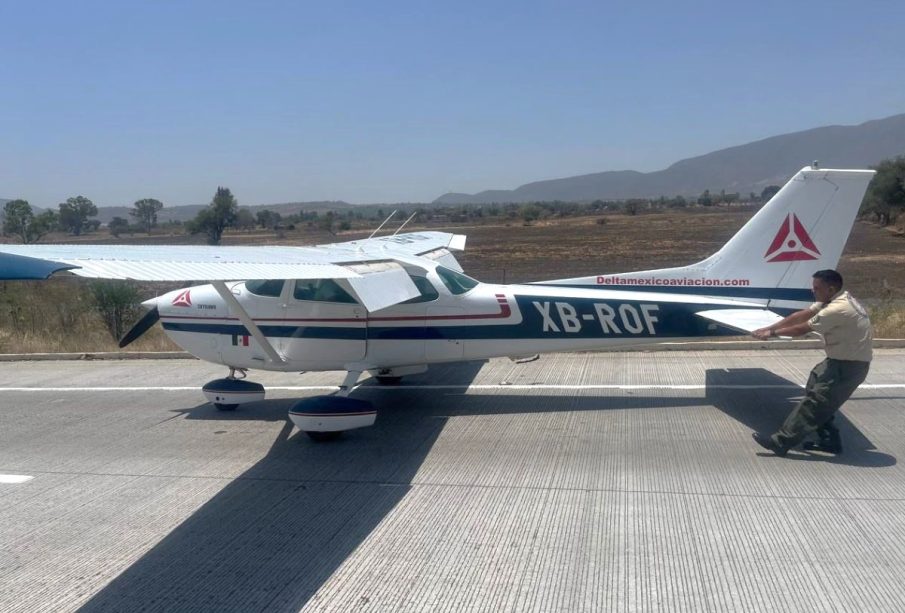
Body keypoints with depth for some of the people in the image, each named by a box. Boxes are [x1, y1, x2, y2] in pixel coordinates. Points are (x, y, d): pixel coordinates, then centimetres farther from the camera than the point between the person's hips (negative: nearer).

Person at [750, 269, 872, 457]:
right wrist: (768, 328, 4)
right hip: (840, 359, 10)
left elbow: (803, 328, -18)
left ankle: (780, 442, -9)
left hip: (850, 366, -10)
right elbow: (800, 316, 7)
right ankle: (829, 440, 21)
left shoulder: (838, 309, -25)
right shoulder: (832, 300, 6)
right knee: (818, 396, 14)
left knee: (814, 401, -10)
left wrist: (772, 333, -5)